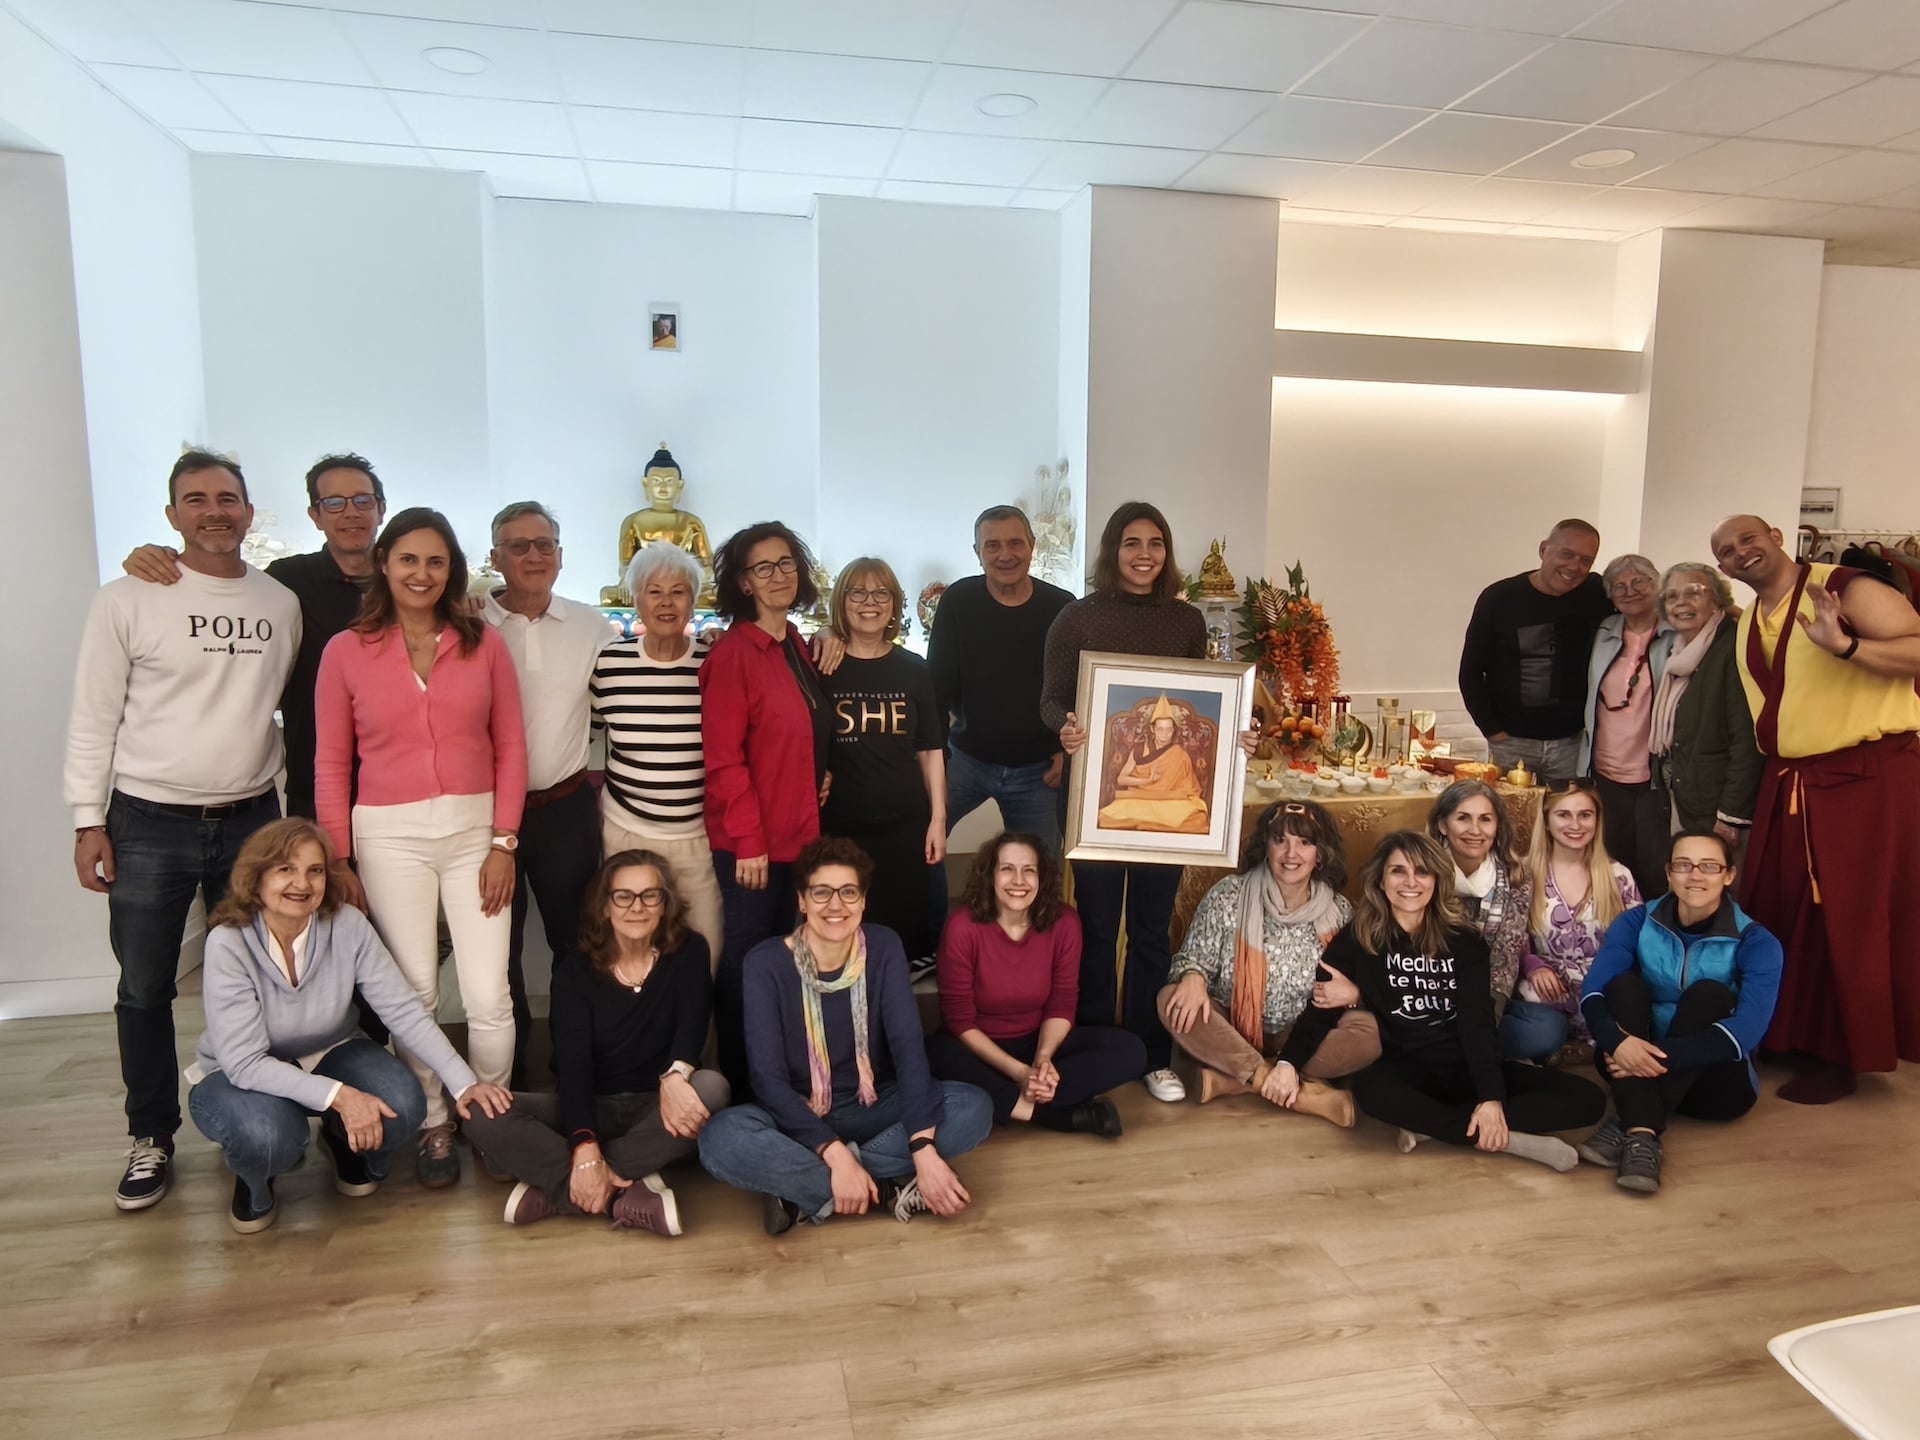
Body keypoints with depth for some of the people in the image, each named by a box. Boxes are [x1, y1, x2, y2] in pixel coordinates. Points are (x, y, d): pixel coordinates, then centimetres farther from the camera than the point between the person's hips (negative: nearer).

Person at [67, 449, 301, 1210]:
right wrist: (88, 819, -7)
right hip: (148, 824, -2)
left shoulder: (282, 604, 2)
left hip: (251, 820, 2)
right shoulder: (127, 600, -6)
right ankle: (152, 1137, 25)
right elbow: (93, 718, -4)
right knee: (145, 988, 8)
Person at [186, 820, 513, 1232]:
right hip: (240, 1075, -2)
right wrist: (338, 1096, -39)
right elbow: (245, 1063, -28)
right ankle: (253, 1181, 4)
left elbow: (403, 1010, -18)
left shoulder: (348, 925, -20)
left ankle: (344, 1141, 12)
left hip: (329, 1055, 3)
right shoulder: (228, 943, -26)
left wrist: (464, 1083, -27)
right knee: (266, 1134, -35)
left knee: (402, 1104, -26)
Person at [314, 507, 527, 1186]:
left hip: (474, 830, 0)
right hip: (389, 835, 0)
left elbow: (510, 746, 3)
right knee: (415, 992, 5)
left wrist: (503, 842, -2)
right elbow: (330, 764, 4)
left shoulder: (483, 642, 3)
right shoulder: (346, 651, 2)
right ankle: (432, 1126, 25)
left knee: (489, 996, -1)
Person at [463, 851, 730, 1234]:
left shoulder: (688, 953, -3)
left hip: (654, 1108, 0)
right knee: (482, 1116, -23)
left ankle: (553, 1189, -26)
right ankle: (625, 1196, -31)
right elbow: (572, 1061, -16)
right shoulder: (575, 969, -4)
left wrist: (675, 1075, -44)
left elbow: (693, 1019, -21)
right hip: (590, 1108, 1)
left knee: (711, 1087, -33)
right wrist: (585, 1148, -31)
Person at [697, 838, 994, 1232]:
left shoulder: (883, 948, -7)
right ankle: (889, 1189, -25)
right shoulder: (767, 963, -13)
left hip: (874, 1111, 2)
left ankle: (803, 1192, -21)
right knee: (720, 1139, -33)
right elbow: (768, 1076, -19)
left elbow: (908, 1046, -18)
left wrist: (924, 1149, -32)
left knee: (973, 1108, -24)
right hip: (798, 1119, -2)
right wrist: (835, 1153, -31)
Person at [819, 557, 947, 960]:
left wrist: (938, 819, 4)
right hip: (839, 826, -2)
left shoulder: (914, 670, 5)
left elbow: (930, 750, 7)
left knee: (906, 933, 7)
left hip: (906, 825, 2)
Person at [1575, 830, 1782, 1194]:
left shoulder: (1755, 942, -9)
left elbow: (1749, 1027, -25)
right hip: (1636, 1068, 2)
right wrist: (1618, 1041, -40)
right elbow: (1593, 990, -18)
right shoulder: (1637, 922, -3)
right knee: (1624, 984, -24)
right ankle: (1641, 1134, -40)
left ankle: (1625, 1124, -34)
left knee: (1708, 994, -27)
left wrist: (1663, 1055, -36)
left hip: (1715, 1078, -1)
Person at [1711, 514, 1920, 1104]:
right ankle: (1788, 1033, 26)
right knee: (1779, 913, 11)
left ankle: (1839, 1056, 10)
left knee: (1853, 918, -1)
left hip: (1869, 777, -7)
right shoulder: (1747, 627, 12)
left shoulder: (1845, 589, -10)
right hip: (1787, 784, 7)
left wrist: (1843, 644, -30)